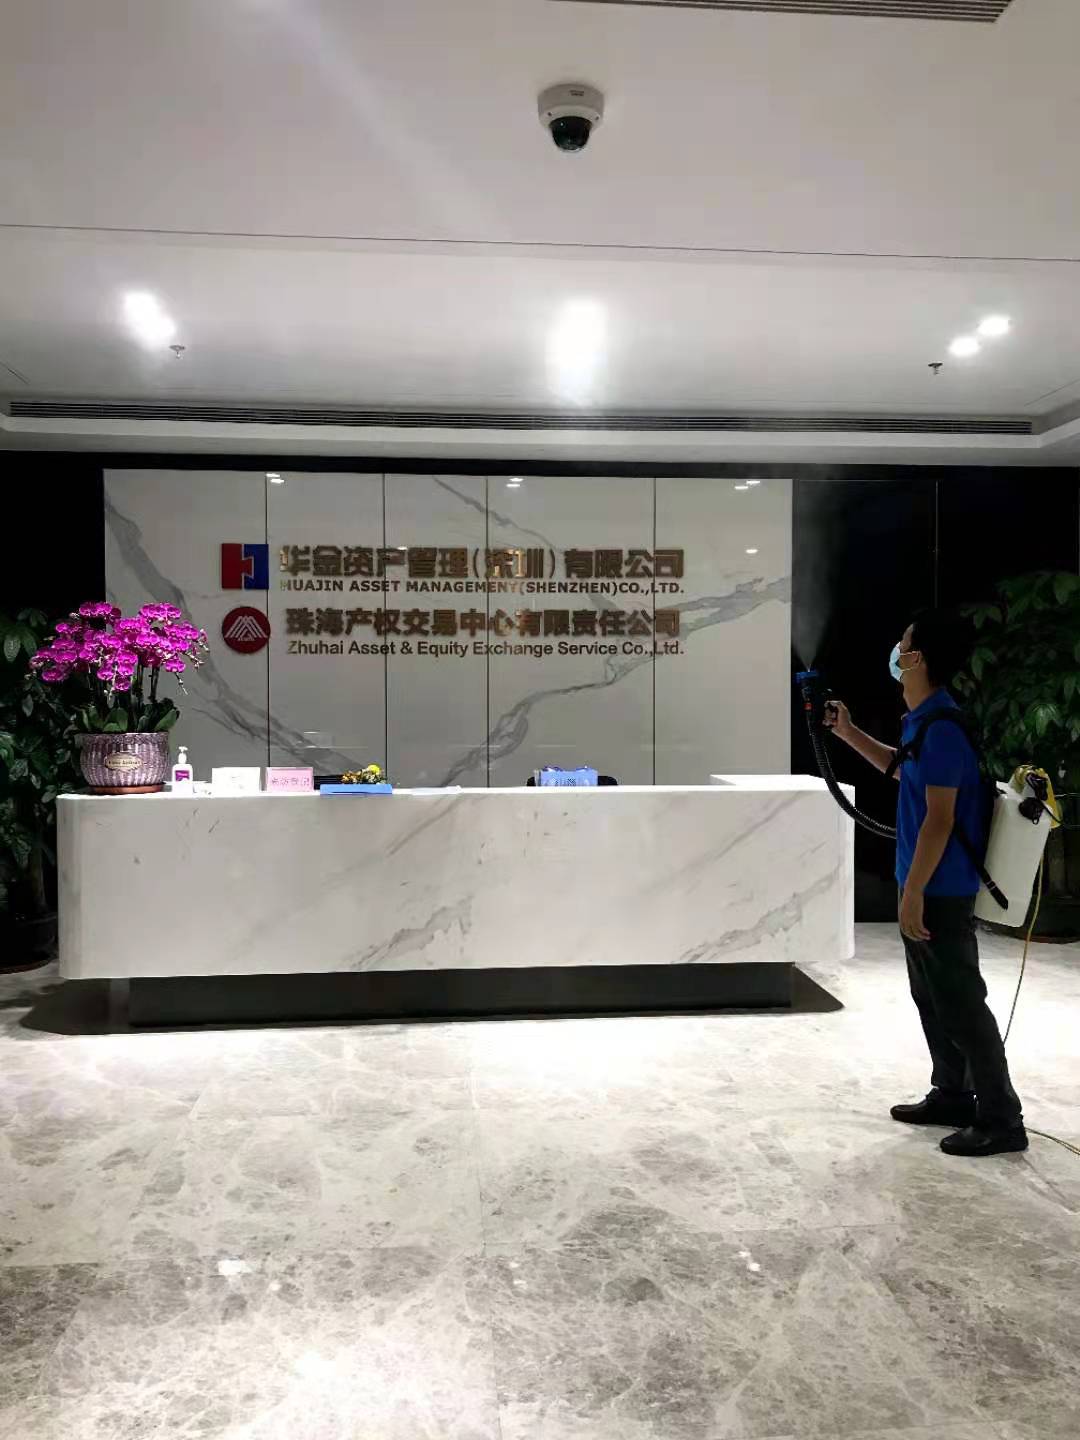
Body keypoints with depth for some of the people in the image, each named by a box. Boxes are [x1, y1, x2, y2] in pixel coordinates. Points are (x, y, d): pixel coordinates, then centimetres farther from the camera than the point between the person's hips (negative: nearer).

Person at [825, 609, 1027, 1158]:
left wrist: (913, 894, -21)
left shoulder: (942, 729, -22)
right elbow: (904, 769, 29)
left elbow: (939, 820, -24)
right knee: (931, 997, 18)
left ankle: (1001, 1119, 9)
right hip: (926, 885, 10)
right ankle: (952, 1095, 30)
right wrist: (848, 733, 22)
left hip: (940, 890, -10)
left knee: (960, 1001, -2)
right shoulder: (922, 720, 9)